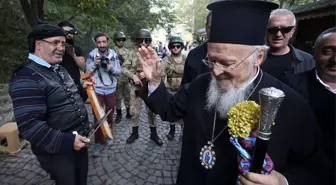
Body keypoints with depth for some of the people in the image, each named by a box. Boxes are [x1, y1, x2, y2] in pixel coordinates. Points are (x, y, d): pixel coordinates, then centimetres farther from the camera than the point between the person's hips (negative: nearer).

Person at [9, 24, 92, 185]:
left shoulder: (59, 69, 9)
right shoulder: (26, 78, -22)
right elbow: (29, 125, -28)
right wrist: (67, 141, -27)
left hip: (79, 140, 8)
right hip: (58, 151, -8)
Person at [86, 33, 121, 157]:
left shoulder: (114, 55, -4)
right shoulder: (92, 55, -8)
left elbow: (119, 72, -1)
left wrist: (111, 68, -21)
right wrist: (94, 63, -21)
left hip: (111, 89, 2)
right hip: (97, 90, -2)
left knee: (110, 115, 16)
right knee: (98, 116, 2)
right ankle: (98, 142, 16)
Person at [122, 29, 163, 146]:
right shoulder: (133, 53, 0)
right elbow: (124, 68, -1)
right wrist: (133, 76, -16)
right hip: (135, 87, 1)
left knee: (152, 110, 9)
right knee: (134, 111, 10)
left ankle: (153, 133, 27)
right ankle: (134, 133, 31)